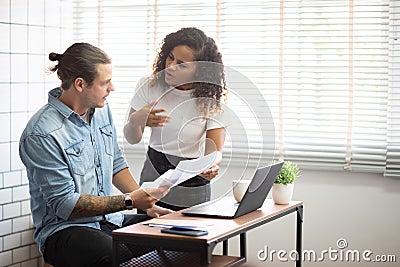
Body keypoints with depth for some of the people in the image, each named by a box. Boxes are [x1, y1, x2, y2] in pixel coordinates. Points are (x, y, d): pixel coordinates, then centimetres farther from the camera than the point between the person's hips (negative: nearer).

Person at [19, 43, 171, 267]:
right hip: (62, 229, -7)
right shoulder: (41, 135, -18)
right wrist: (129, 201, -18)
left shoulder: (102, 110, 8)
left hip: (110, 219, 8)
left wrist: (145, 201, 4)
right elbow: (65, 204, -17)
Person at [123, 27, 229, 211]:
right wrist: (136, 121, -24)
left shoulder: (211, 100, -9)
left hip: (193, 184, -2)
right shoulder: (149, 86, -4)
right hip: (153, 176, 2)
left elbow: (215, 151, -14)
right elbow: (132, 139, -1)